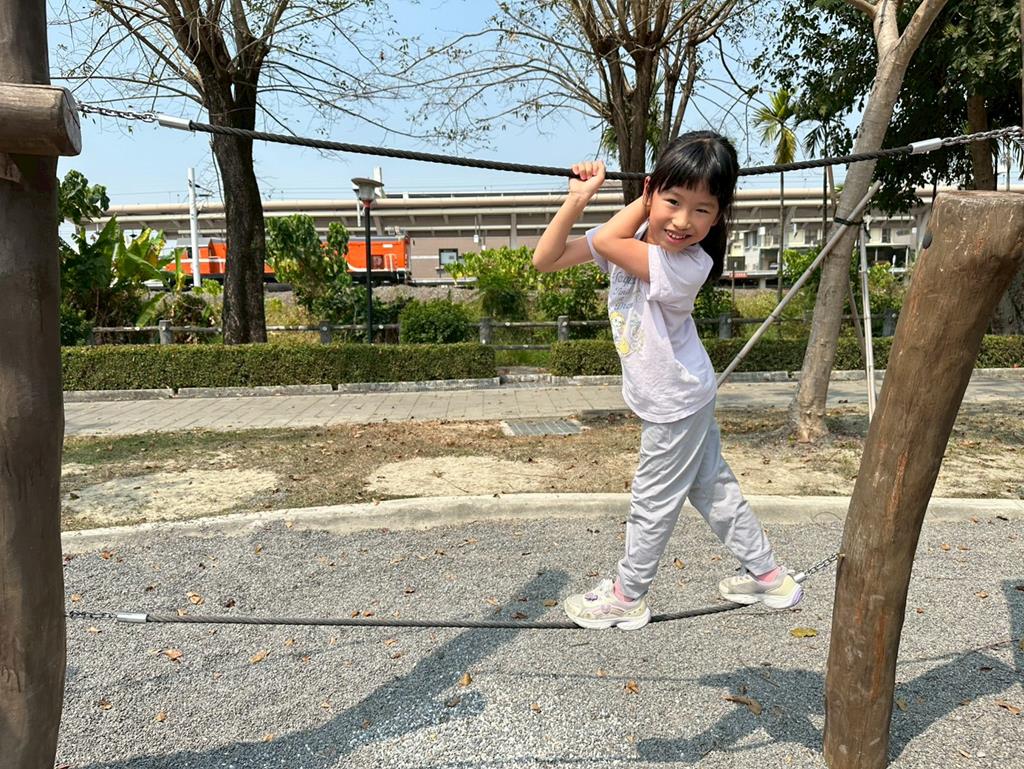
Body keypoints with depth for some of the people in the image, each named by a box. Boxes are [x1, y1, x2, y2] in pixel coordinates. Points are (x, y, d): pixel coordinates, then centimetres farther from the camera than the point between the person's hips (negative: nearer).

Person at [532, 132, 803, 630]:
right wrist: (577, 200, -16)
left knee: (652, 503, 9)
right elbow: (545, 260, -8)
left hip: (676, 404, -8)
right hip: (680, 397, 8)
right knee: (713, 487, 20)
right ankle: (768, 576, 37)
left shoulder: (686, 266, -29)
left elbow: (605, 241, -31)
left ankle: (627, 596, 30)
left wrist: (640, 204, -17)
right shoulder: (632, 239, -7)